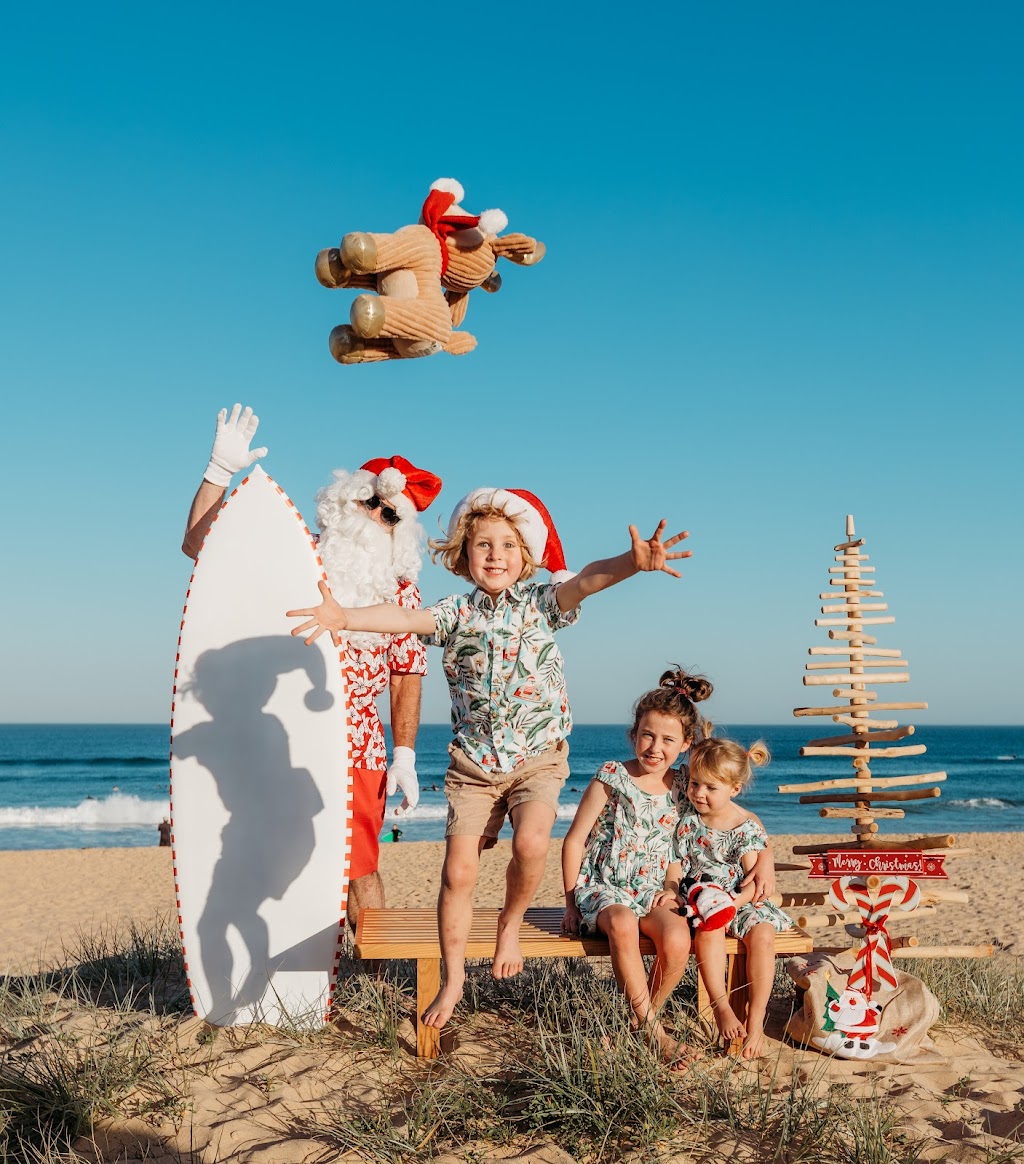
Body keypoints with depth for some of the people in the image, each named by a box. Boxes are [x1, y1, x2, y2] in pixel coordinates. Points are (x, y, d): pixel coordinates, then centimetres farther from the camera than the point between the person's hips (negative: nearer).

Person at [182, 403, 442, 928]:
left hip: (354, 751, -1)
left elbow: (407, 674, 4)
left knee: (358, 869, 1)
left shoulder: (399, 589, 5)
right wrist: (221, 470, -7)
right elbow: (199, 542, 2)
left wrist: (404, 756, -1)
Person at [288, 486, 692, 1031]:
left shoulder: (541, 601, -2)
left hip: (539, 757, -1)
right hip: (473, 761, 2)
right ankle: (453, 980, 20)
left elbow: (585, 580, -22)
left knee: (531, 842, -26)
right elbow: (406, 618, -17)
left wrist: (632, 562, -42)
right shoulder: (457, 612, 0)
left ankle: (511, 922, 7)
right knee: (458, 871, -1)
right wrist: (345, 617, -36)